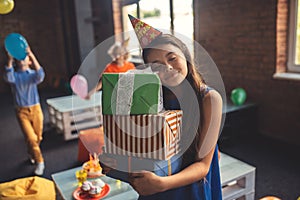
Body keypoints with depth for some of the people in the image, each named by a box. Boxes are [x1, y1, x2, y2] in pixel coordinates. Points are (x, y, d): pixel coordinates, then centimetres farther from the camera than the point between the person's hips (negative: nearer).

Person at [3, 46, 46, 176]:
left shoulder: (33, 74, -1)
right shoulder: (15, 76, 1)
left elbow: (40, 75, -28)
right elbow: (8, 78, -26)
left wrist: (32, 56, -36)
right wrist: (9, 60, -37)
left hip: (36, 109, 1)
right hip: (21, 111, -1)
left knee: (38, 137, 12)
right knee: (31, 138, -10)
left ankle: (31, 153, 42)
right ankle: (39, 162, 7)